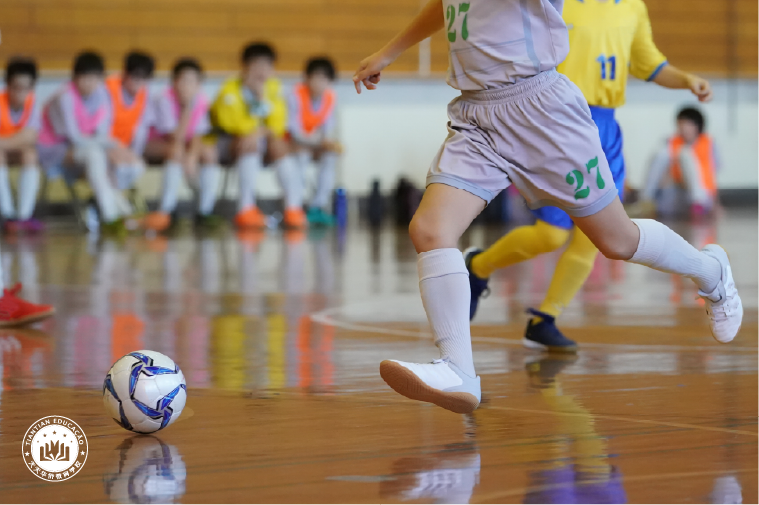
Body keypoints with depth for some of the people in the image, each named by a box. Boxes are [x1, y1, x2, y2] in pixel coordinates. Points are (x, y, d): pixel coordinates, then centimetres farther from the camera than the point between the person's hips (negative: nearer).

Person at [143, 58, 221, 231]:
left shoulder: (201, 100, -11)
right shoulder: (165, 100, -25)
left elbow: (198, 135, -13)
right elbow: (176, 138, -28)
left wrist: (192, 157, -33)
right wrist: (187, 109, -37)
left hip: (189, 143, 5)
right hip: (160, 144, -5)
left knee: (209, 151, -21)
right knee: (176, 152, -35)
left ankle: (205, 211, -17)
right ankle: (165, 211, -32)